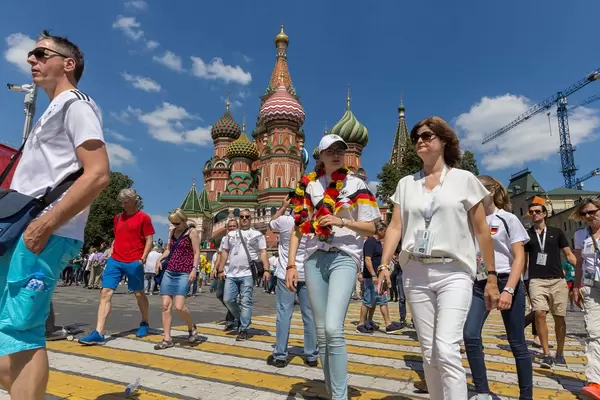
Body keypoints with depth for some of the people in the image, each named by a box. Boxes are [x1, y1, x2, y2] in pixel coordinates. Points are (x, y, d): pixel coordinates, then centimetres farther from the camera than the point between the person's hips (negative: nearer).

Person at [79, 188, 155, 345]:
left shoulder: (143, 217, -4)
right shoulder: (118, 218, 14)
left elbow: (149, 240, -6)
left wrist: (143, 258, -14)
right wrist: (111, 251, 11)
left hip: (134, 262, -5)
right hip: (115, 260, 5)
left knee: (139, 293, 9)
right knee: (105, 293, -5)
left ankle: (144, 323, 28)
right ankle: (98, 333, -4)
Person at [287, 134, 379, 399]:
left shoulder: (356, 184, 3)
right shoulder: (307, 185, 10)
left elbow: (371, 229, 2)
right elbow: (299, 227, 10)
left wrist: (342, 221, -15)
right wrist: (291, 264, 4)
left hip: (344, 258, -3)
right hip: (314, 258, 3)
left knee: (333, 329, -17)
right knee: (321, 334, 8)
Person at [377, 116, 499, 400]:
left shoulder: (464, 179, 4)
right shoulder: (406, 184, 11)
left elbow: (482, 232, 4)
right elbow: (395, 227, 4)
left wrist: (492, 276, 3)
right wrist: (384, 265, -8)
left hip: (454, 273, -3)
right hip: (416, 273, 3)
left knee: (446, 349, -15)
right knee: (428, 352, 9)